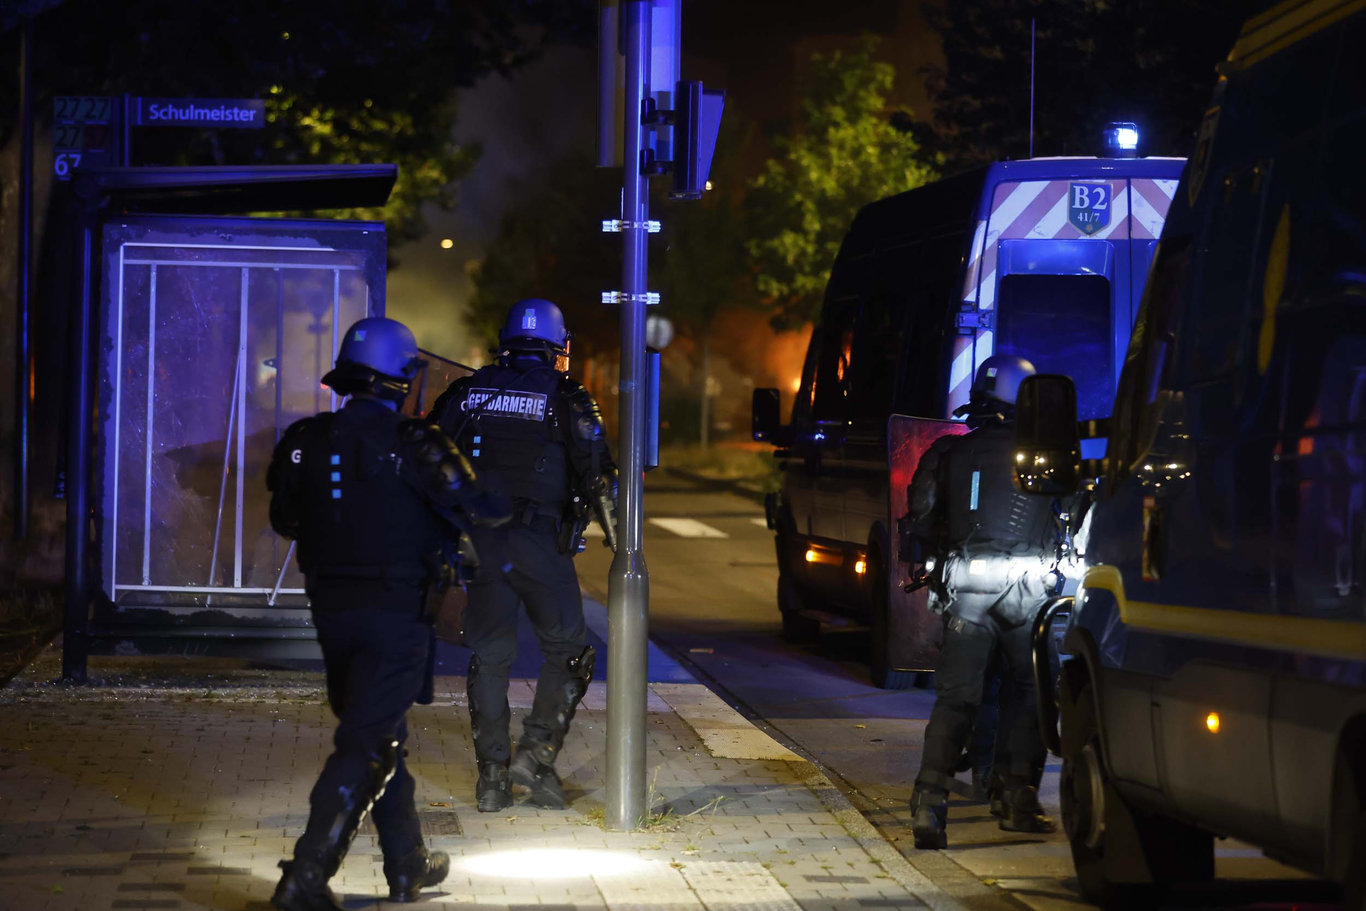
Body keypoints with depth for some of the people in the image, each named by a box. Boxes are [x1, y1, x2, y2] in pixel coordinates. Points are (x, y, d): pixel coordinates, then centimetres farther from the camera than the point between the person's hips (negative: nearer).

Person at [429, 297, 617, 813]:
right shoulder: (565, 399, -2)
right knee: (565, 650, 9)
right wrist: (619, 539, 9)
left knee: (489, 657, 9)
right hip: (541, 540, -4)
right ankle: (537, 753, -3)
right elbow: (598, 475, -4)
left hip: (480, 539, 4)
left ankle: (492, 775, 8)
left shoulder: (467, 393, 9)